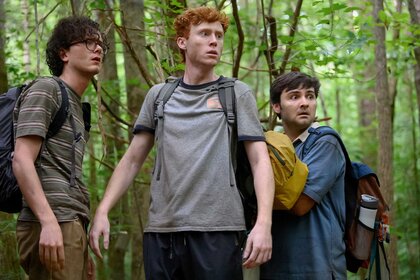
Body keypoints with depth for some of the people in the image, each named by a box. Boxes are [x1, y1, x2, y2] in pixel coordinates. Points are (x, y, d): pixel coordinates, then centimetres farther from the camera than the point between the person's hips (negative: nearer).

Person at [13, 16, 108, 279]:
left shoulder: (77, 108, 25)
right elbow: (22, 160, -12)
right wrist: (49, 221, -23)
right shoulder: (46, 89, -1)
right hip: (51, 225, -9)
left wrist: (83, 250, 19)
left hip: (72, 226, 9)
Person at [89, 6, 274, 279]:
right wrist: (102, 211, 3)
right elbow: (132, 160, 16)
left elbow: (260, 161, -1)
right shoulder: (159, 95, 15)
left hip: (217, 229, -2)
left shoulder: (237, 93, 8)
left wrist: (264, 222, -15)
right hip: (161, 229, 3)